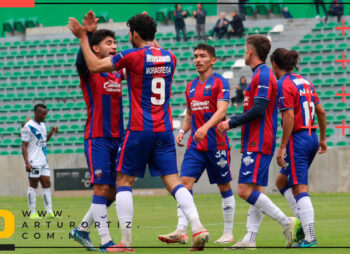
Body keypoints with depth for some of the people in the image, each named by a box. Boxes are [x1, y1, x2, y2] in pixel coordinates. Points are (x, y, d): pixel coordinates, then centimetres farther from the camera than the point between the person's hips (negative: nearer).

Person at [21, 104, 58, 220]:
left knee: (46, 184, 4)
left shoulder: (42, 125, 13)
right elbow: (24, 146, -13)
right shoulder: (28, 127, -11)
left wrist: (51, 132, 11)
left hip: (43, 161, 8)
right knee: (33, 185, -3)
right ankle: (32, 213, 3)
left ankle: (49, 212, 6)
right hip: (33, 162, -8)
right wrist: (27, 162, -20)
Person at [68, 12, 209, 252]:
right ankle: (198, 227, -17)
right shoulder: (170, 58, 8)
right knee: (173, 181, 3)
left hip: (139, 130, -5)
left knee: (124, 181, 6)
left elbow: (95, 66, -7)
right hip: (165, 130, 5)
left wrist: (83, 38, 3)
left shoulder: (133, 56, -9)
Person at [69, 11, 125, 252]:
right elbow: (81, 60, -26)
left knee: (112, 192, 8)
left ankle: (82, 230, 24)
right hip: (97, 139, -7)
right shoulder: (89, 72, -6)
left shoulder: (118, 72, 12)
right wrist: (88, 33, -41)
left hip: (116, 139, 7)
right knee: (102, 189, -12)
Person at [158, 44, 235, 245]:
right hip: (195, 144, 6)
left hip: (217, 143, -6)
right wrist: (182, 131, 6)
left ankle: (228, 233, 12)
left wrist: (205, 127, -31)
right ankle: (182, 231, -16)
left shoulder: (220, 82, -5)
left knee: (225, 187, 3)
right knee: (185, 182, -9)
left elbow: (221, 110, -16)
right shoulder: (191, 86, 15)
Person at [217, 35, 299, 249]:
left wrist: (231, 122, -12)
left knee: (246, 190, -15)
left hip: (258, 144, -10)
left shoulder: (263, 75, -12)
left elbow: (258, 109, -20)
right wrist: (232, 123, 20)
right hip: (255, 144, 10)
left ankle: (287, 222, -16)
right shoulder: (260, 75, 19)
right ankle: (250, 239, 4)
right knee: (256, 192, 6)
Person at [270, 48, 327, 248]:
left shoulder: (284, 85, -11)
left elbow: (289, 118, -19)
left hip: (297, 140, -9)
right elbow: (321, 112, 16)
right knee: (282, 181, 19)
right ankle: (304, 221, 10)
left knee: (300, 189, -8)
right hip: (312, 138, 9)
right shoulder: (305, 82, 14)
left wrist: (282, 148, -17)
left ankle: (310, 237, -12)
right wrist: (323, 139, 24)